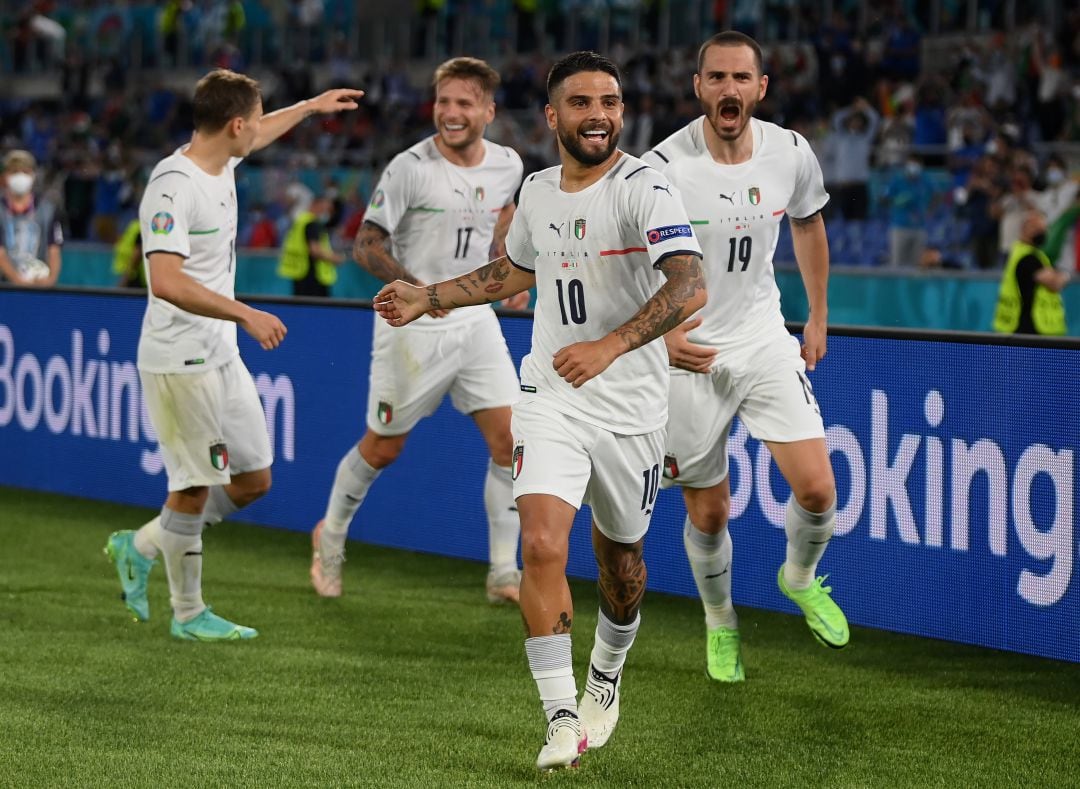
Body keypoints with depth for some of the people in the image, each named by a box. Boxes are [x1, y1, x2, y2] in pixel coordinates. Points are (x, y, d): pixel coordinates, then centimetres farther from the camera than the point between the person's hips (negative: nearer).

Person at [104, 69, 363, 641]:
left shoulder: (220, 162, 7)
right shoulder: (172, 187, -22)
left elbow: (258, 135, 33)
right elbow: (166, 283, -31)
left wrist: (312, 105, 42)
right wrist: (245, 314, -32)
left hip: (221, 355, 9)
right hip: (178, 362, -9)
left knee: (253, 480, 11)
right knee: (195, 486, -1)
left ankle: (140, 547, 25)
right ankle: (188, 614, 15)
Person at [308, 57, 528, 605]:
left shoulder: (508, 165, 1)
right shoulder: (410, 168, -16)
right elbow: (365, 246, -13)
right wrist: (419, 288, -27)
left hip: (475, 319, 4)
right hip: (411, 328, -4)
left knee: (509, 441, -7)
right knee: (384, 447, 7)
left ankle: (503, 575, 1)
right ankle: (331, 536, 34)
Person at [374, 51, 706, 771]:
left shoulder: (645, 189, -14)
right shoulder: (538, 191, 5)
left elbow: (690, 286, -29)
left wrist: (611, 345, -40)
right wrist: (428, 298, 22)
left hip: (630, 406, -3)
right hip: (550, 398, 3)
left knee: (620, 558, 14)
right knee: (542, 545, -16)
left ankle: (605, 678, 43)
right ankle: (563, 719, -13)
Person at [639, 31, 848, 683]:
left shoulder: (792, 154, -6)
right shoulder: (663, 168, -19)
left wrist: (818, 318, 21)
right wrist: (658, 335, -29)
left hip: (765, 339, 3)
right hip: (688, 352, -3)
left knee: (816, 489, -11)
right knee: (708, 514, 5)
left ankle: (801, 578, 23)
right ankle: (720, 622, 34)